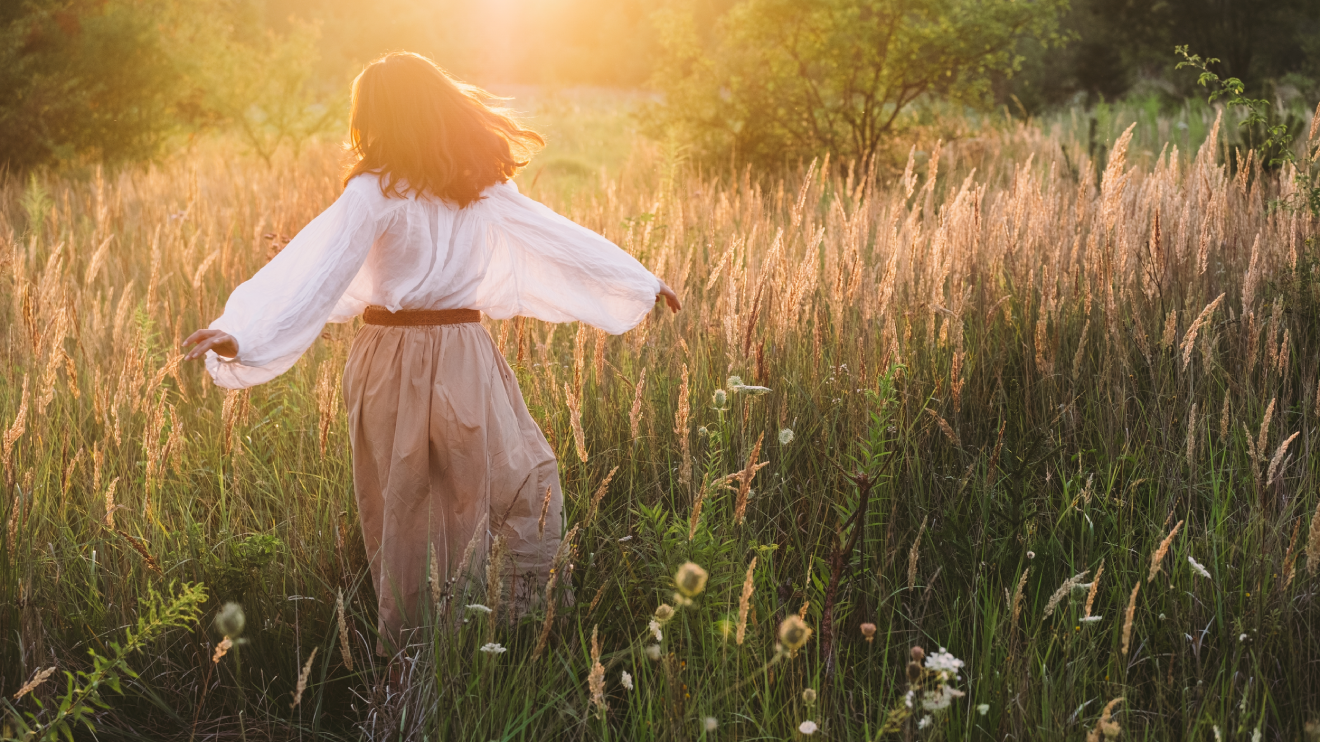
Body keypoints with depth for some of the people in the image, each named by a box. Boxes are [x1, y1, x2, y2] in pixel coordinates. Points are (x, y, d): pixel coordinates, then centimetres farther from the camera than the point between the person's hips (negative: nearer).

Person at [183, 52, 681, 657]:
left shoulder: (373, 193, -10)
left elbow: (316, 272, -21)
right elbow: (560, 237, 9)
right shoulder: (484, 186, 1)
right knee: (524, 483, 15)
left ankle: (403, 650, 19)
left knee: (398, 510, 10)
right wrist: (642, 282, 20)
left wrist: (242, 336, -28)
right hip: (464, 358, 2)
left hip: (391, 362, -2)